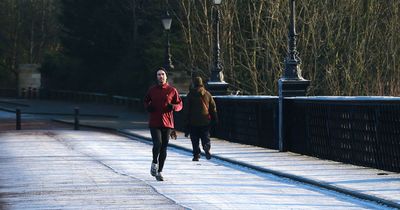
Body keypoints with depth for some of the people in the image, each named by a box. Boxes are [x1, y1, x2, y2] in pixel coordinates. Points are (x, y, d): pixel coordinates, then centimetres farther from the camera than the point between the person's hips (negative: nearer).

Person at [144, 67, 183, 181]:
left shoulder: (172, 90, 3)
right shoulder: (152, 90, 5)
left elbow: (180, 104, 8)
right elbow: (146, 102, 19)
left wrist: (173, 107, -13)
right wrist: (148, 107, -3)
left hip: (167, 123, 1)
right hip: (154, 123, -1)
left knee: (164, 148, 4)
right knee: (157, 144, -18)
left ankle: (159, 171, 14)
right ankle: (154, 162, 10)